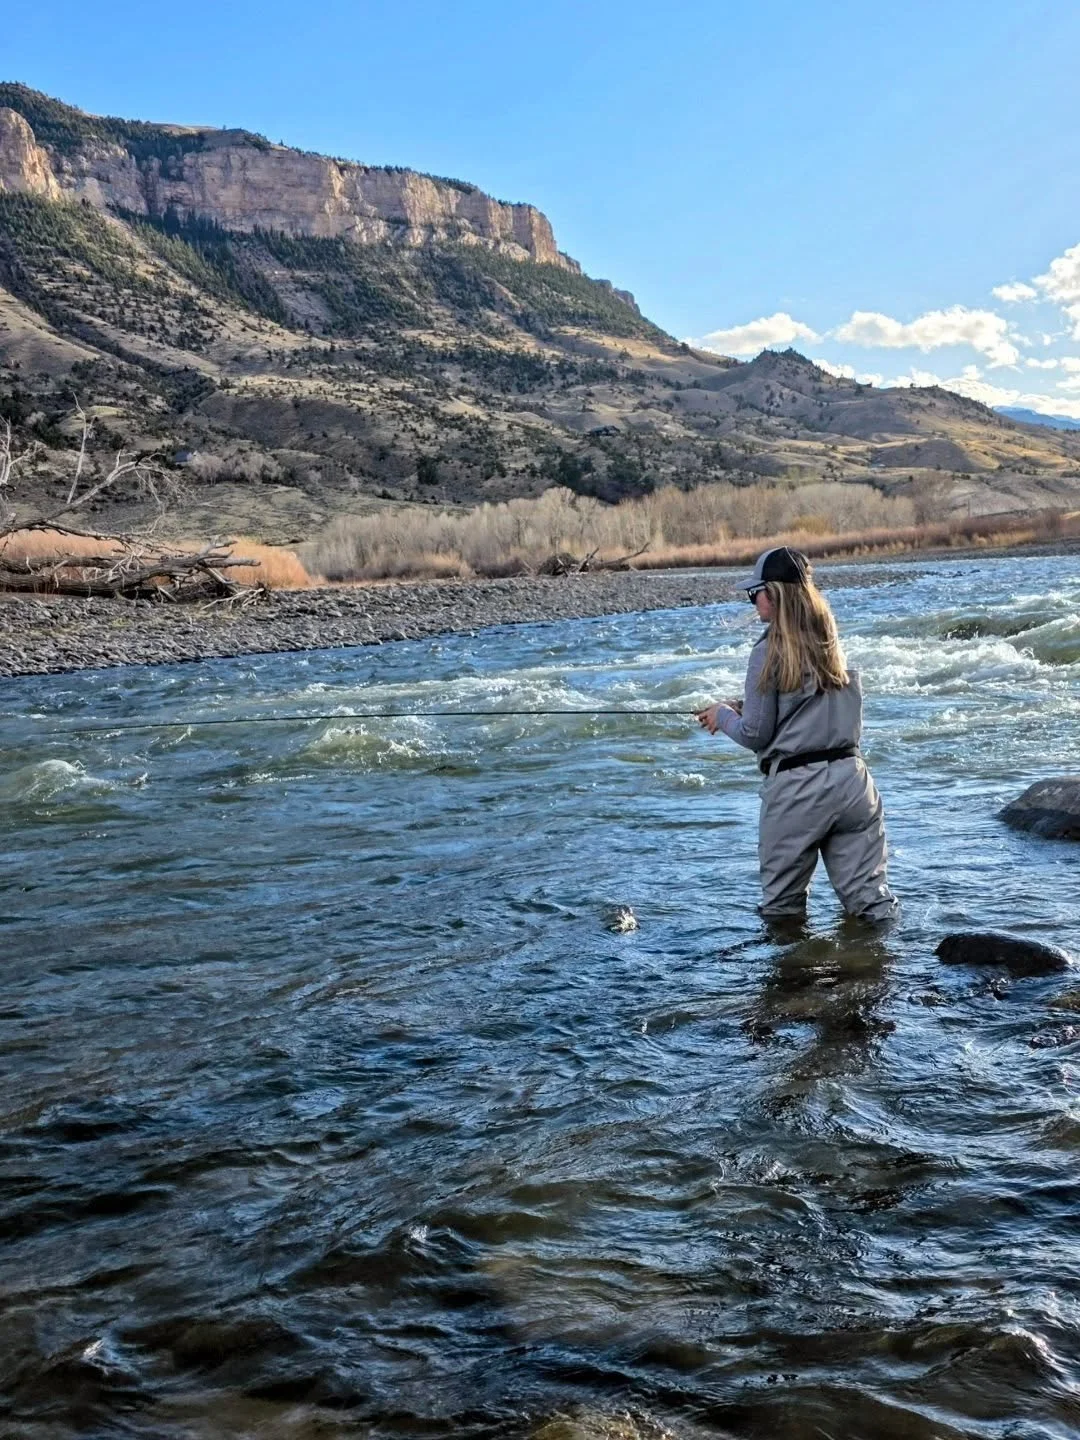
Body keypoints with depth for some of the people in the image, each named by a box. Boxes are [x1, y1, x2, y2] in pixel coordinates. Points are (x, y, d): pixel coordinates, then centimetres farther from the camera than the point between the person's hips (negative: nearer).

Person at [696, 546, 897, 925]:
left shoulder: (770, 651, -10)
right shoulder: (831, 642, 9)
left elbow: (755, 735, -8)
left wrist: (724, 715, 12)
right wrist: (744, 707, 22)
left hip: (795, 789, -6)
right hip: (851, 779, 6)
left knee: (782, 909, 10)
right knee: (871, 897, 7)